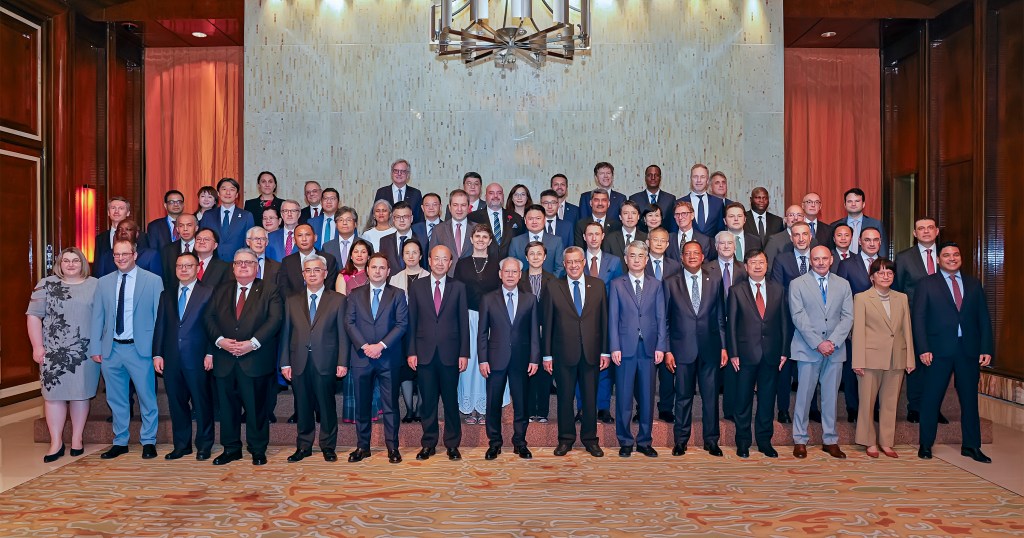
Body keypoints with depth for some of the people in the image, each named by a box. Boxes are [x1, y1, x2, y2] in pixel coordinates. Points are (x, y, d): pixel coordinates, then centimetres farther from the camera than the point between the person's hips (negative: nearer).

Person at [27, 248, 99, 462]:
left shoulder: (95, 286, 5)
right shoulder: (46, 285, 3)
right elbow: (34, 316, 1)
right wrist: (37, 346, -6)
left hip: (85, 352, 0)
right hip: (54, 352, 0)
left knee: (81, 394, 6)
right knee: (54, 395, 1)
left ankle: (77, 439, 17)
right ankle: (56, 442, 10)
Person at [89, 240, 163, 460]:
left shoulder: (153, 281, -2)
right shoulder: (104, 283, 9)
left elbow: (160, 316, -3)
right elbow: (97, 317, 10)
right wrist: (95, 348, 3)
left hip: (140, 348, -3)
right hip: (111, 349, 4)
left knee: (147, 398, 3)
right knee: (116, 399, 13)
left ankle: (148, 442, 17)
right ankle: (120, 442, 26)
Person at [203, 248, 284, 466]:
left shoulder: (269, 290, 4)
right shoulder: (221, 291, 17)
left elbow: (275, 320, -8)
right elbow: (209, 318, 8)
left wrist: (253, 343, -17)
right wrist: (220, 340, -10)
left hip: (256, 360, -3)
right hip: (225, 361, 4)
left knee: (256, 407, 2)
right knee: (227, 407, 8)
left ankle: (258, 450, 15)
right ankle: (231, 448, 22)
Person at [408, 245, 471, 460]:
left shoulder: (459, 287, 3)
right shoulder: (416, 286, 5)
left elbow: (463, 322, 2)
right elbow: (411, 322, 4)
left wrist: (464, 353, -2)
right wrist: (411, 352, -2)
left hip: (450, 353, 0)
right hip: (424, 352, 1)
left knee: (451, 400, 6)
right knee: (428, 401, 7)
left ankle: (452, 444, 19)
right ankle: (428, 444, 20)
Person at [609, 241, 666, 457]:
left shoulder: (656, 285, 10)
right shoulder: (617, 284, 6)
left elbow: (661, 318, 7)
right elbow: (613, 318, 2)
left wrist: (661, 346, -2)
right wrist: (614, 348, -6)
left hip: (649, 348, 1)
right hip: (625, 348, -1)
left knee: (647, 397, 7)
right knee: (624, 397, 3)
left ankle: (644, 441, 18)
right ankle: (625, 441, 14)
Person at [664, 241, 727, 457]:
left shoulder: (714, 281, 8)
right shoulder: (671, 283, 3)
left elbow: (720, 317, 8)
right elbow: (665, 319, 3)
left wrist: (723, 346, 3)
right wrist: (667, 350, -2)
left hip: (710, 349, 1)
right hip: (683, 349, -1)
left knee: (711, 396, 7)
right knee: (683, 397, 6)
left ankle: (711, 440, 20)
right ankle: (680, 440, 18)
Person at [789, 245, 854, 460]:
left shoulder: (843, 285, 10)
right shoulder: (797, 284, 1)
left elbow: (848, 317, 3)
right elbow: (798, 317, -6)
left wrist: (833, 341, -11)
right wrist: (818, 343, -14)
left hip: (835, 350, 3)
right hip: (808, 349, -3)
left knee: (831, 396, 8)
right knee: (804, 395, 1)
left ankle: (830, 440, 18)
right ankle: (800, 440, 11)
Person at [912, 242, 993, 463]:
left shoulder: (974, 284, 13)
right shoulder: (926, 284, 3)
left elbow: (984, 318, 10)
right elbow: (918, 318, -2)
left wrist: (986, 348, 1)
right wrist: (923, 349, -11)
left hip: (969, 351, 3)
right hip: (939, 350, -3)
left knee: (970, 399, 9)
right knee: (931, 399, 2)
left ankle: (971, 446, 21)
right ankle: (926, 444, 13)